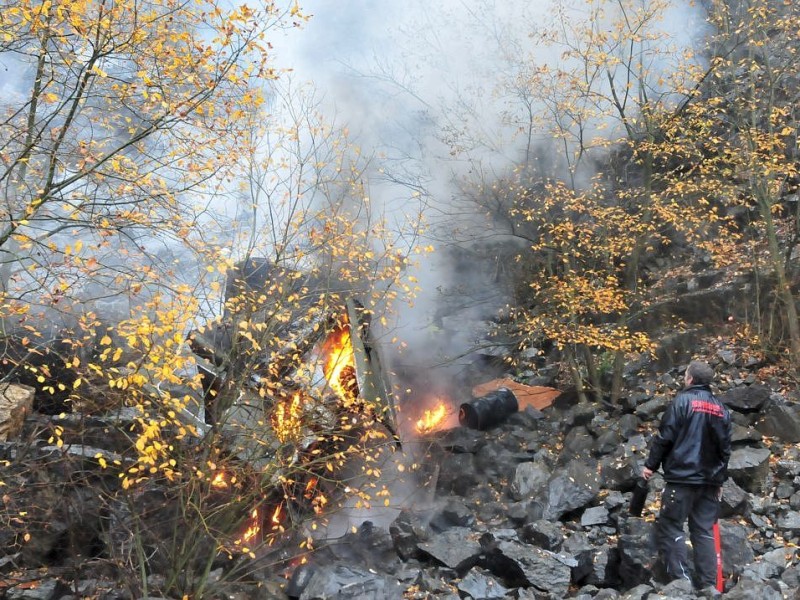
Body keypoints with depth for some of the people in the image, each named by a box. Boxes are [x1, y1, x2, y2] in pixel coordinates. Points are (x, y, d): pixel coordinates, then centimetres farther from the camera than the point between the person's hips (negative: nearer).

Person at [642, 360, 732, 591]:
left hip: (682, 477, -6)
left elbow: (665, 437, -9)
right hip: (710, 480, 6)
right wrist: (720, 479, 24)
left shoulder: (682, 401, -7)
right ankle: (708, 585, 9)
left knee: (670, 527, 0)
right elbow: (725, 449, 16)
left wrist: (651, 465, 1)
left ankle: (681, 580, -6)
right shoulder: (721, 409, 12)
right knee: (704, 531, 9)